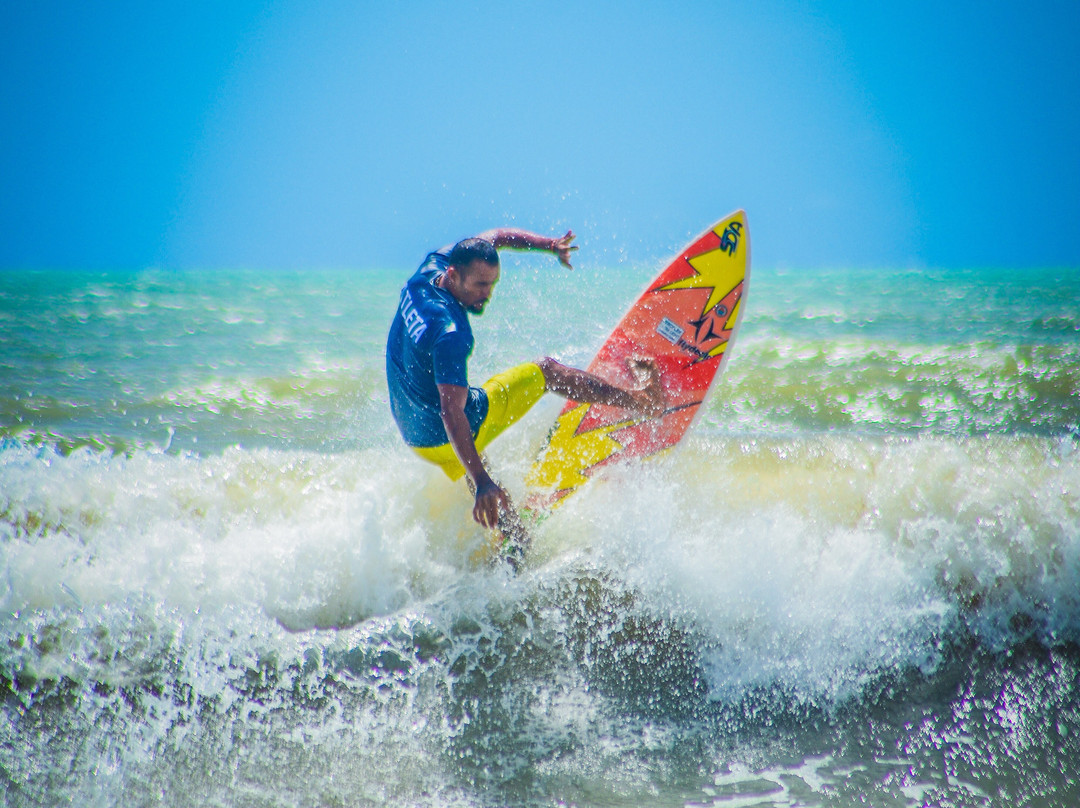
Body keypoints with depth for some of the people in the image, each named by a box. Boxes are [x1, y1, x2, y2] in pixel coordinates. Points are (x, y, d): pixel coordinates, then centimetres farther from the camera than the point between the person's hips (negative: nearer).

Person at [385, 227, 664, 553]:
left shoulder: (432, 267, -8)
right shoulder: (449, 334, -34)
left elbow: (495, 237, 8)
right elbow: (451, 412, -41)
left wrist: (550, 245, -4)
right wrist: (481, 483, -48)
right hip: (453, 433, -8)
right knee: (546, 370, 7)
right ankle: (643, 398, 19)